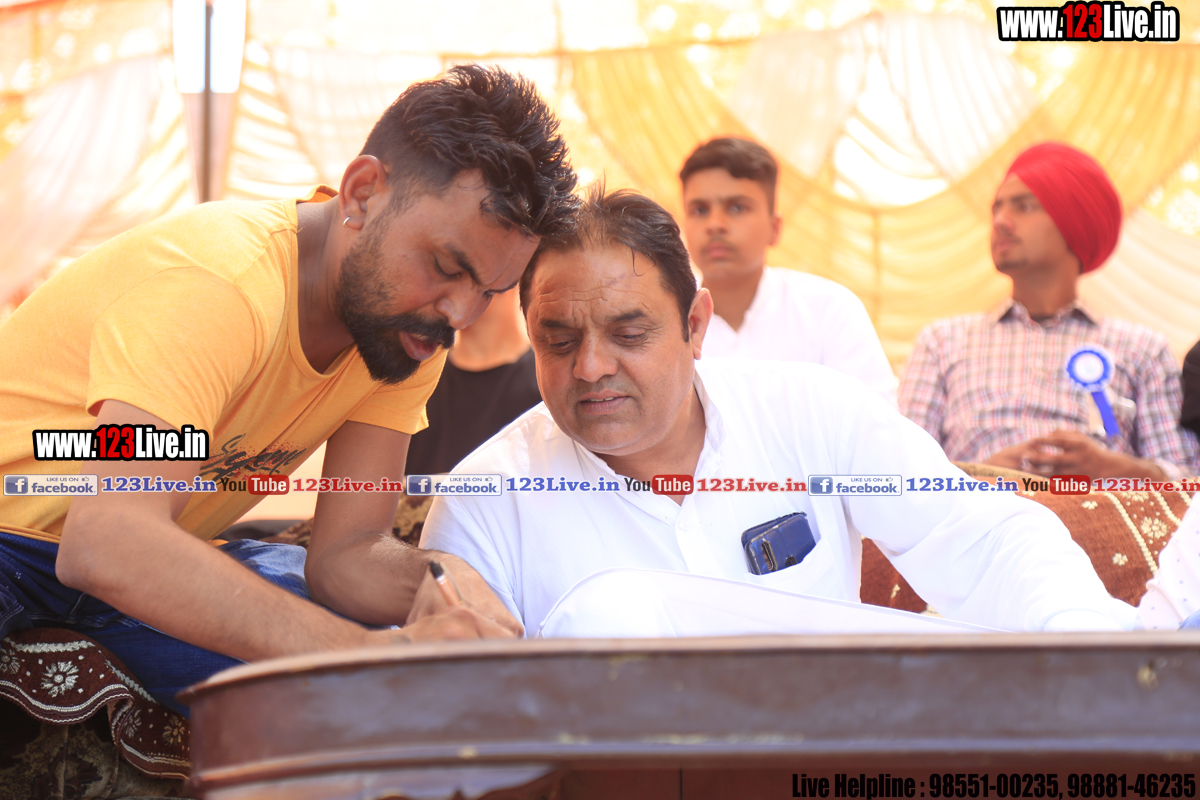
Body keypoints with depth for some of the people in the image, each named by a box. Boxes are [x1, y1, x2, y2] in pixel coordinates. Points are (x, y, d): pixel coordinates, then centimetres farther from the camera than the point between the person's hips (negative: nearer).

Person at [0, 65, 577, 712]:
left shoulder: (406, 318, -7)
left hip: (154, 562, 7)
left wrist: (426, 582, -34)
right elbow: (105, 543, -43)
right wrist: (370, 649, -50)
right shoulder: (216, 283, -31)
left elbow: (344, 549, -10)